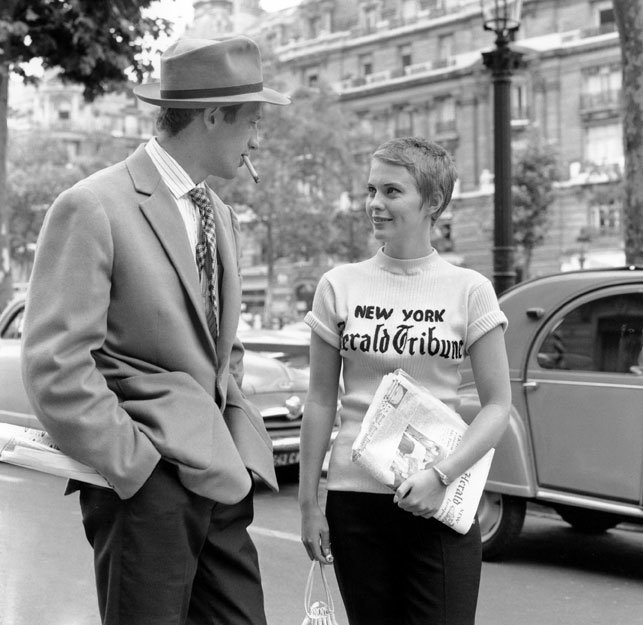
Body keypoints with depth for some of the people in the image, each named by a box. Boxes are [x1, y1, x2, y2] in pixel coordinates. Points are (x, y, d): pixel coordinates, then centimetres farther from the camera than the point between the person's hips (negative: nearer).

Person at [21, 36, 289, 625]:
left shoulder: (222, 216, 15)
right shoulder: (93, 207, -10)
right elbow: (56, 368, -15)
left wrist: (236, 436, 10)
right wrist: (136, 463, -14)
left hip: (220, 476, 7)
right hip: (147, 483, -7)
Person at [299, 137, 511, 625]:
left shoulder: (469, 290, -1)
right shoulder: (340, 286, 3)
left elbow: (497, 406, -1)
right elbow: (321, 402, 6)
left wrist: (441, 475, -15)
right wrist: (309, 503, 3)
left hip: (440, 503, -1)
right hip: (355, 498, 1)